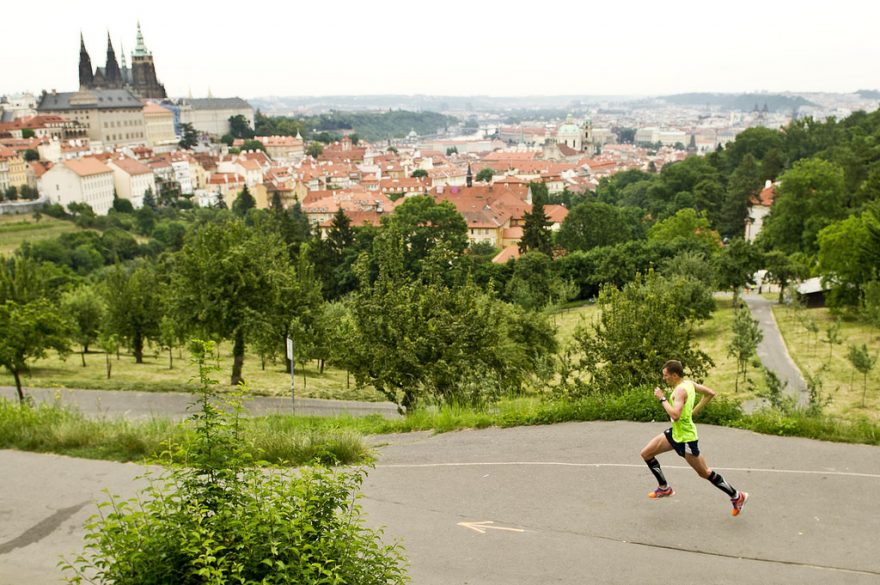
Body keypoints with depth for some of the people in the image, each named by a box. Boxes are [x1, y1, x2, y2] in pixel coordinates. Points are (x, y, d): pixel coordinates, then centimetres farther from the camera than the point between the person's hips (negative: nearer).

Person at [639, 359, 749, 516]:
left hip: (686, 438, -10)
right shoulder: (689, 383, 2)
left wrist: (662, 399, -26)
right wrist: (694, 411, 13)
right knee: (646, 453, 8)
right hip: (675, 433, 10)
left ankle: (737, 497, 20)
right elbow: (711, 393, 12)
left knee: (704, 473, 5)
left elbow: (675, 415, -37)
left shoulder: (680, 390, -26)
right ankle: (664, 488, 20)